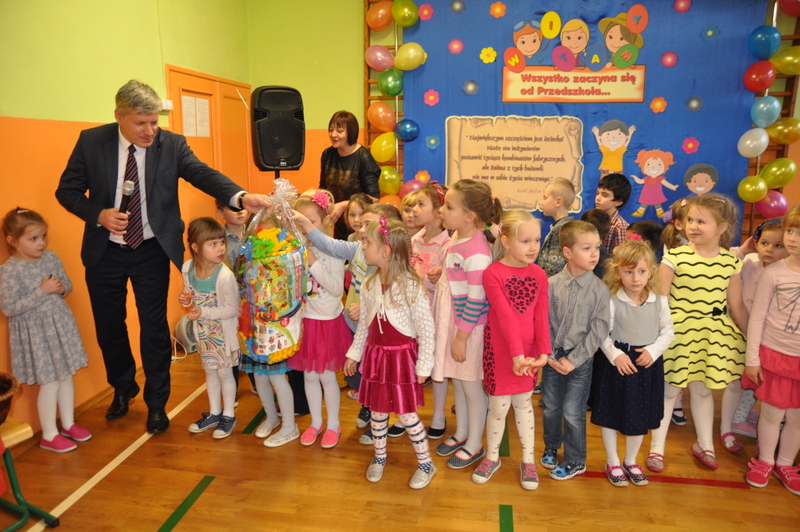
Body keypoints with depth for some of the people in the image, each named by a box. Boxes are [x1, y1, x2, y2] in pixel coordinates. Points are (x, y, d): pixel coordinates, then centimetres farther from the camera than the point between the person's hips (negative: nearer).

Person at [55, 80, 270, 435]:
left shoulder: (172, 144, -9)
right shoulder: (91, 141, -7)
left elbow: (203, 174, -22)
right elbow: (67, 190, 0)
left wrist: (241, 197, -41)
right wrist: (98, 214, -19)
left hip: (152, 251, -2)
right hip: (104, 252, 2)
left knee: (154, 327, 3)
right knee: (109, 326, 15)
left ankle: (156, 404, 22)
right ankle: (122, 389, 42)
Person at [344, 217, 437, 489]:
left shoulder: (411, 286, -20)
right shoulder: (369, 285, -1)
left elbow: (426, 329, -15)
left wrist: (423, 365, -12)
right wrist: (354, 353, 14)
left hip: (402, 357, -5)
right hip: (375, 354, 5)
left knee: (407, 414, 5)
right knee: (377, 410, 16)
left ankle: (425, 463, 26)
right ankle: (379, 456, 38)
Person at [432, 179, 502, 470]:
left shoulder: (477, 252, -26)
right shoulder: (457, 237, 1)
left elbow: (476, 302, -23)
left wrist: (462, 337, -18)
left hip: (469, 326, -8)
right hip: (451, 322, 9)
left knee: (471, 385, 9)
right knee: (457, 380, 21)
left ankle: (475, 445, 29)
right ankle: (461, 434, 41)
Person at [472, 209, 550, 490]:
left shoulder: (539, 275, 0)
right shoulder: (493, 273, -14)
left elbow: (541, 317, -5)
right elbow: (506, 316, -22)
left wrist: (543, 352, -14)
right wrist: (517, 353, -27)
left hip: (528, 351, 4)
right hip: (499, 350, -3)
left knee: (523, 402, 17)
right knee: (499, 406, 8)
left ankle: (528, 460, 32)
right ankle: (492, 456, 31)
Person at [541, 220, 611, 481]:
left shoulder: (599, 289, -10)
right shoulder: (551, 285, -7)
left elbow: (598, 330, -10)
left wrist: (573, 360, -12)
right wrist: (550, 356, -9)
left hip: (580, 360, -2)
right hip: (552, 357, 2)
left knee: (572, 413, 5)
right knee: (550, 408, 15)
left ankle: (575, 461, 26)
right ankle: (551, 447, 40)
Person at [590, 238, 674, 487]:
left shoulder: (659, 301, -4)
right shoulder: (612, 300, -14)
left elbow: (668, 331, 1)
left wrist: (653, 350, -13)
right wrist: (615, 355, -23)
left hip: (647, 364, 3)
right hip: (615, 363, -3)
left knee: (641, 416, 15)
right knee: (610, 414, 9)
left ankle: (631, 461, 37)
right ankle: (612, 463, 29)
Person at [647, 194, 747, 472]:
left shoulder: (731, 262, 1)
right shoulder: (675, 257, -11)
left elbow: (737, 307, 7)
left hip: (714, 335, 3)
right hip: (678, 333, -3)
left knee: (702, 388, 15)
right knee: (669, 389, 6)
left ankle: (704, 444, 35)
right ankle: (657, 447, 21)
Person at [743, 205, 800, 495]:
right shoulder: (773, 273, -9)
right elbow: (757, 318, -5)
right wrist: (752, 359, -5)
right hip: (773, 355, -2)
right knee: (772, 413, 9)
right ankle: (763, 461, 29)